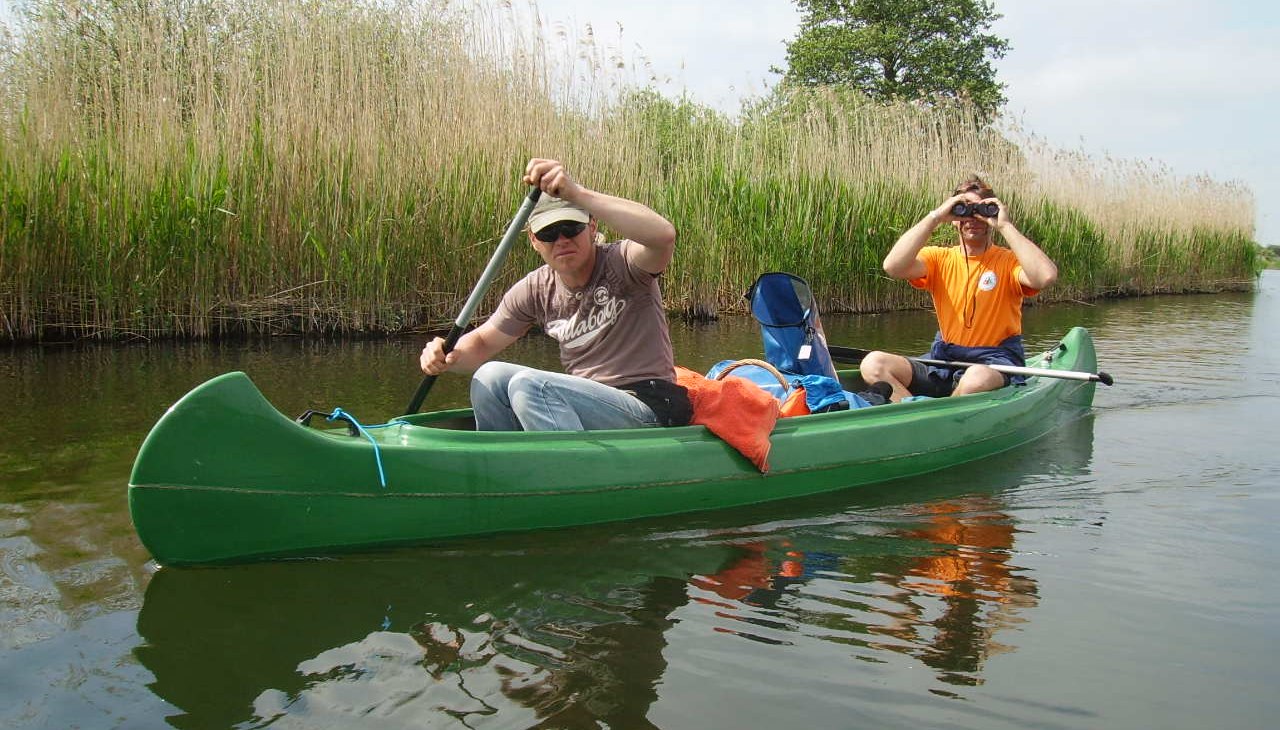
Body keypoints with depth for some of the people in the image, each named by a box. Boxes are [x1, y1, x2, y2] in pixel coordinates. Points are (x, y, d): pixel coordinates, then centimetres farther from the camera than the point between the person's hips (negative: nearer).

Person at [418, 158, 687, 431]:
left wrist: (576, 193, -41)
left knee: (529, 385, -25)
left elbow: (663, 235, -36)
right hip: (586, 405, 6)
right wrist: (449, 356, -12)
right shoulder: (537, 289, 5)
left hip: (649, 409, -6)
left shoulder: (621, 263, -12)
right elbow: (482, 342, 13)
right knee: (490, 377, -7)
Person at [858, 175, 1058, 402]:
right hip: (943, 360, 4)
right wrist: (935, 217, -12)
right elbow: (893, 266, -14)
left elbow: (1046, 276, -24)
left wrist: (1005, 226, -16)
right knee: (873, 363, -20)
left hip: (995, 364, -3)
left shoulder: (1008, 260, 0)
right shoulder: (940, 258, 7)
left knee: (979, 377, -41)